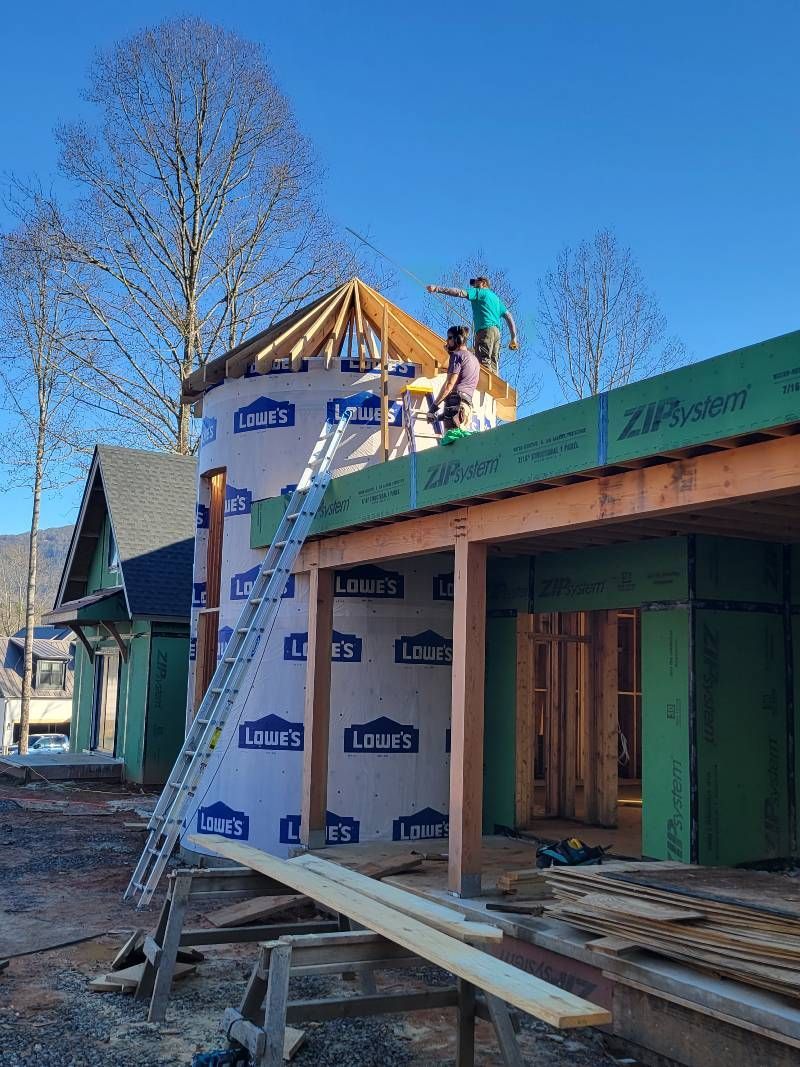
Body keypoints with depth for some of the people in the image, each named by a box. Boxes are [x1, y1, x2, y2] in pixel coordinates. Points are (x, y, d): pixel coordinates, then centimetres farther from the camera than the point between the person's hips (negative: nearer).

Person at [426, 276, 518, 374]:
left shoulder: (480, 292, 8)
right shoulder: (496, 298, 30)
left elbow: (459, 293, -3)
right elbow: (509, 317, 24)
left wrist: (437, 288, -4)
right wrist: (513, 338, 21)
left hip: (485, 330, -8)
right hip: (496, 332, 8)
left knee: (484, 362, -17)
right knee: (493, 367, 2)